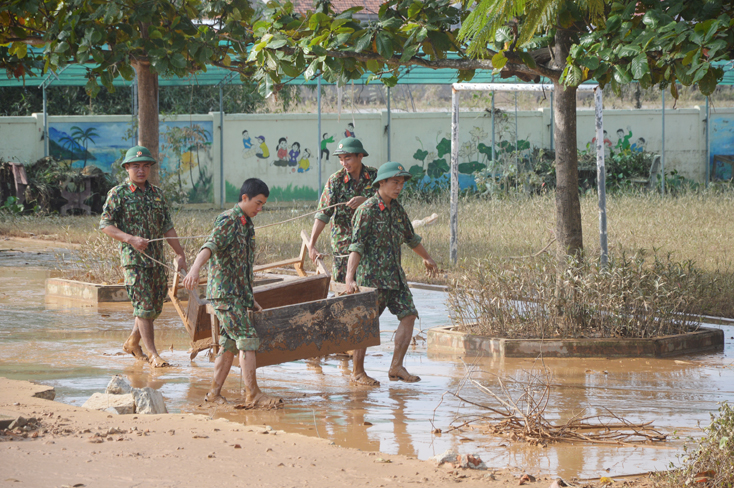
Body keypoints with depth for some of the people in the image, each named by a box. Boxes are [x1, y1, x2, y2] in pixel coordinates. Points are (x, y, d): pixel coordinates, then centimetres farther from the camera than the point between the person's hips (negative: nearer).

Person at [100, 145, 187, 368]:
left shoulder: (156, 193, 13)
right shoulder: (118, 194, -4)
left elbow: (167, 227, 17)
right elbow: (105, 224, -8)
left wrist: (180, 254, 12)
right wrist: (131, 239, -19)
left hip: (157, 259, 6)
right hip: (133, 258, -6)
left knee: (155, 307, 10)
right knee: (144, 306, -10)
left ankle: (133, 342, 31)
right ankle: (153, 354, -7)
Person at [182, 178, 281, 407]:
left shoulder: (246, 224, 17)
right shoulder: (228, 221, -12)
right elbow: (210, 246, -30)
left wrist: (251, 300, 27)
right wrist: (195, 269, -49)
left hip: (238, 293, 9)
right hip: (224, 291, -9)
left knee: (230, 344, 9)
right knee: (248, 339, -12)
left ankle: (215, 392, 14)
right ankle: (253, 394, -10)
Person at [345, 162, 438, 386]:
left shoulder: (396, 208, 10)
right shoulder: (367, 210, -14)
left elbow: (410, 237, 28)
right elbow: (356, 247, -23)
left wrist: (426, 258, 41)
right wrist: (349, 278, -33)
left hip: (395, 275, 7)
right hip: (372, 275, -7)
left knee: (409, 315, -4)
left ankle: (396, 367, 0)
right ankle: (357, 371, 11)